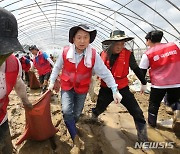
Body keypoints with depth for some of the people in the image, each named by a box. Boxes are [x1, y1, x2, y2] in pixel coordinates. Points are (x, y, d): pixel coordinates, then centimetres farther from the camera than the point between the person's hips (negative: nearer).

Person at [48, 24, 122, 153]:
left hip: (82, 89, 1)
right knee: (67, 111, -18)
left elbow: (105, 73, -15)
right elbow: (57, 68, 0)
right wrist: (52, 82, 3)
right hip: (67, 87, 0)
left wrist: (115, 90, -18)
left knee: (77, 113, 15)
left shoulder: (94, 55, -19)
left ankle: (70, 125, 51)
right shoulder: (65, 52, -16)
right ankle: (76, 139, 4)